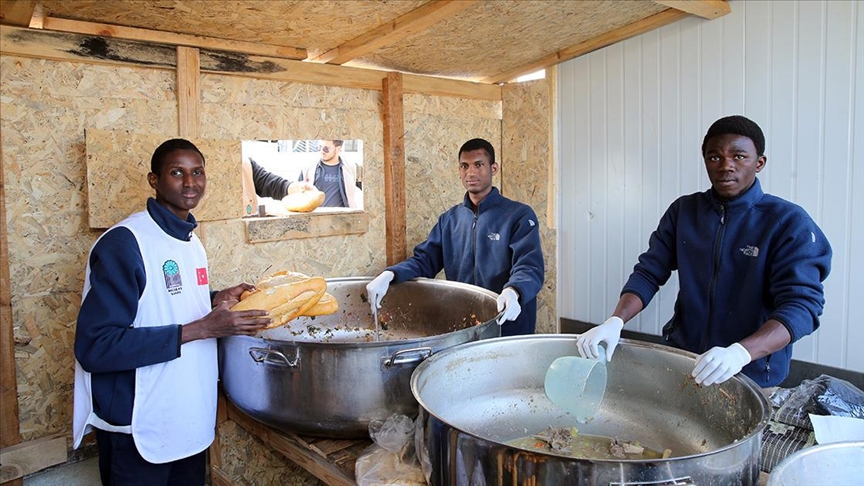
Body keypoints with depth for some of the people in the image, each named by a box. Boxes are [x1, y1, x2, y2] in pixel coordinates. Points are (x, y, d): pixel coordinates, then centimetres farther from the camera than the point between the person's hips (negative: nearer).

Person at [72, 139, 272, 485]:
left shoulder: (190, 241, 7)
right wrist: (200, 329, -27)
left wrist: (218, 300, -1)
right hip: (137, 431, -8)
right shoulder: (124, 242, -19)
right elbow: (94, 346, -25)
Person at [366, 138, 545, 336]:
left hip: (508, 328, -4)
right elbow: (424, 259, 4)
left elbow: (529, 267, -17)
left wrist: (513, 292, -39)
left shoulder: (519, 215, -7)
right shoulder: (449, 219, 8)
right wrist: (389, 275, -15)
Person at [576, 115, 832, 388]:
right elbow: (649, 272, -1)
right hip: (680, 358, 3)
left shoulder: (789, 223, -9)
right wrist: (615, 322, -20)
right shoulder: (683, 211, 2)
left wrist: (740, 353, -36)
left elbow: (801, 305, -18)